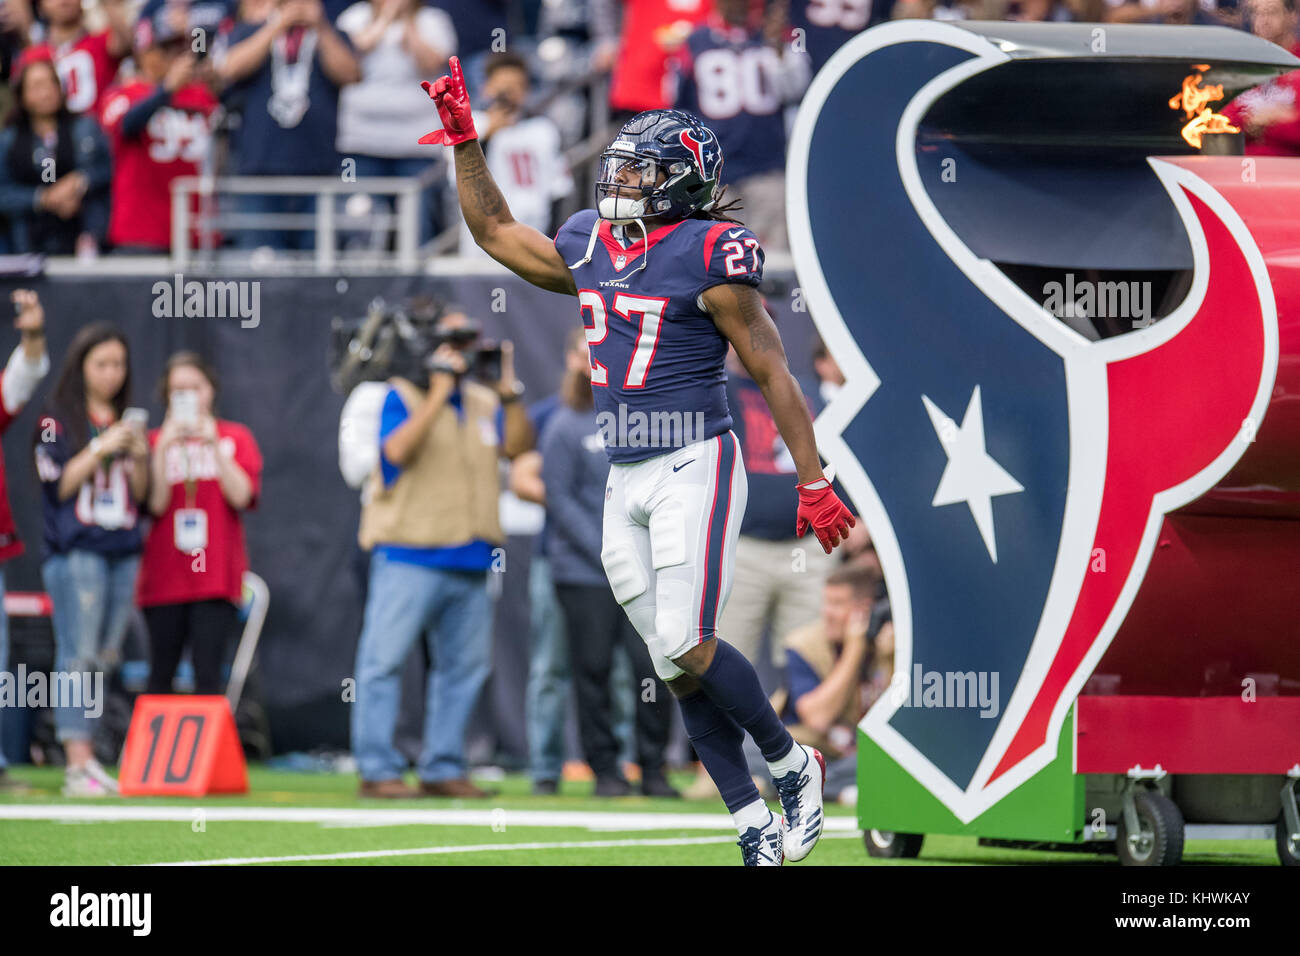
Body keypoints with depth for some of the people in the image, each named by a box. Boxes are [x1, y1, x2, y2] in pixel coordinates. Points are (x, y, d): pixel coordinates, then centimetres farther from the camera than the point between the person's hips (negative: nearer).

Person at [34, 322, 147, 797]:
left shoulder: (127, 421, 16)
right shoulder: (58, 419, 2)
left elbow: (141, 495, 15)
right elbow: (59, 485, -6)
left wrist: (140, 458, -4)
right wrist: (101, 448, -13)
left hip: (123, 551, 5)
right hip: (75, 552, -5)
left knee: (109, 660, 2)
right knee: (78, 656, -11)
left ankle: (92, 759, 4)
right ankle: (78, 764, -14)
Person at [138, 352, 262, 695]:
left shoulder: (235, 437, 9)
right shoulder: (156, 441, 9)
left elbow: (242, 496, -5)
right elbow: (156, 504, -3)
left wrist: (214, 445, -12)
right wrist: (163, 449, -11)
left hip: (216, 574, -1)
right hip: (165, 577, 1)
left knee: (208, 673, -10)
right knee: (160, 677, 4)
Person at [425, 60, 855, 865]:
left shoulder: (709, 257, -10)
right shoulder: (591, 248, 10)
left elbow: (773, 372, -8)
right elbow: (496, 232, 25)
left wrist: (813, 481, -8)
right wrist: (464, 139, 18)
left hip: (695, 468, -7)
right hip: (626, 480, 7)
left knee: (688, 647, -14)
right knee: (679, 669, 3)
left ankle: (792, 763, 8)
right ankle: (756, 829, 7)